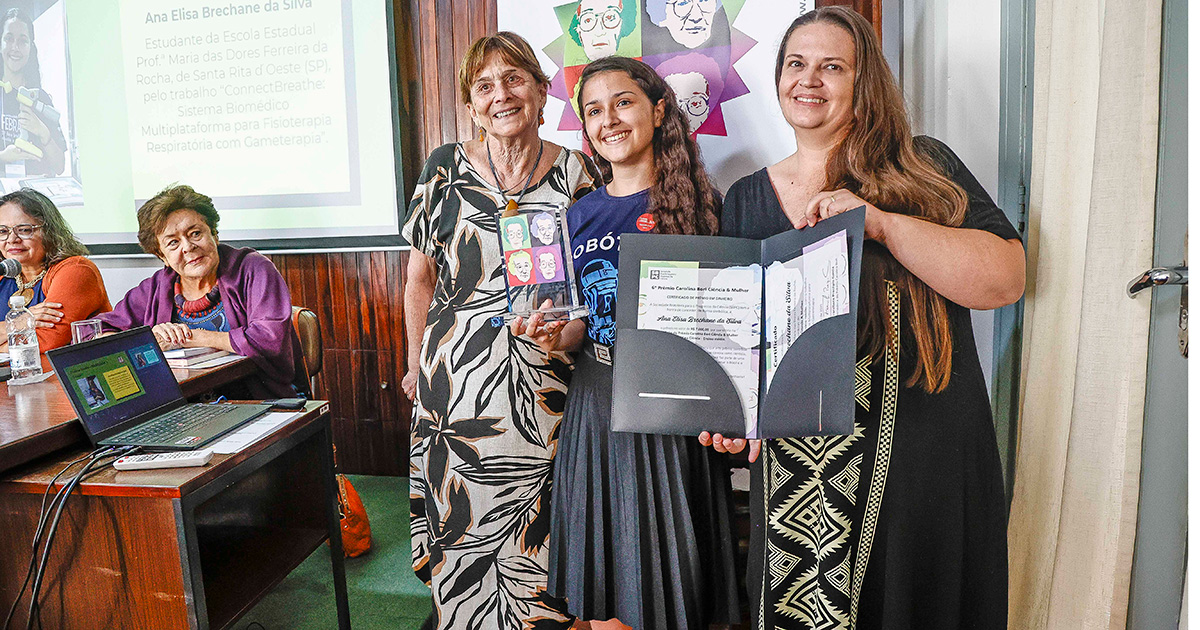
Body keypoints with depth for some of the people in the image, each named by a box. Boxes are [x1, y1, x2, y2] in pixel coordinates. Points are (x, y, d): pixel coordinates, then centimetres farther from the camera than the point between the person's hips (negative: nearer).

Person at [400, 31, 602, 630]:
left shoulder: (577, 172, 0)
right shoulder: (445, 168, 1)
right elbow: (420, 277, 9)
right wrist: (416, 362, 13)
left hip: (548, 384, 0)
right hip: (459, 377, 1)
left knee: (540, 526, 8)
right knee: (465, 520, 9)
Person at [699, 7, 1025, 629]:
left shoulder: (924, 169, 1)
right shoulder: (744, 201, 9)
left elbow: (1005, 279, -11)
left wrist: (880, 221, -20)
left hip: (923, 461, -1)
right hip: (793, 473, 2)